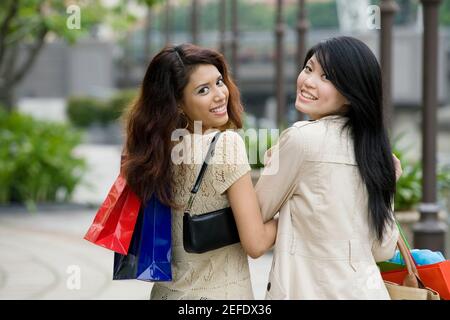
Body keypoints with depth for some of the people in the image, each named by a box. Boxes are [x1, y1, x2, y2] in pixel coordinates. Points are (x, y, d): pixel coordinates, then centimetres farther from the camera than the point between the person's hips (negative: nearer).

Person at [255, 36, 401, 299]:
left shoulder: (300, 137, -15)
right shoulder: (374, 146, 2)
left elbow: (258, 212, -2)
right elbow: (383, 250, 5)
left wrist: (271, 164, 14)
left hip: (310, 290, -6)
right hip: (367, 288, 6)